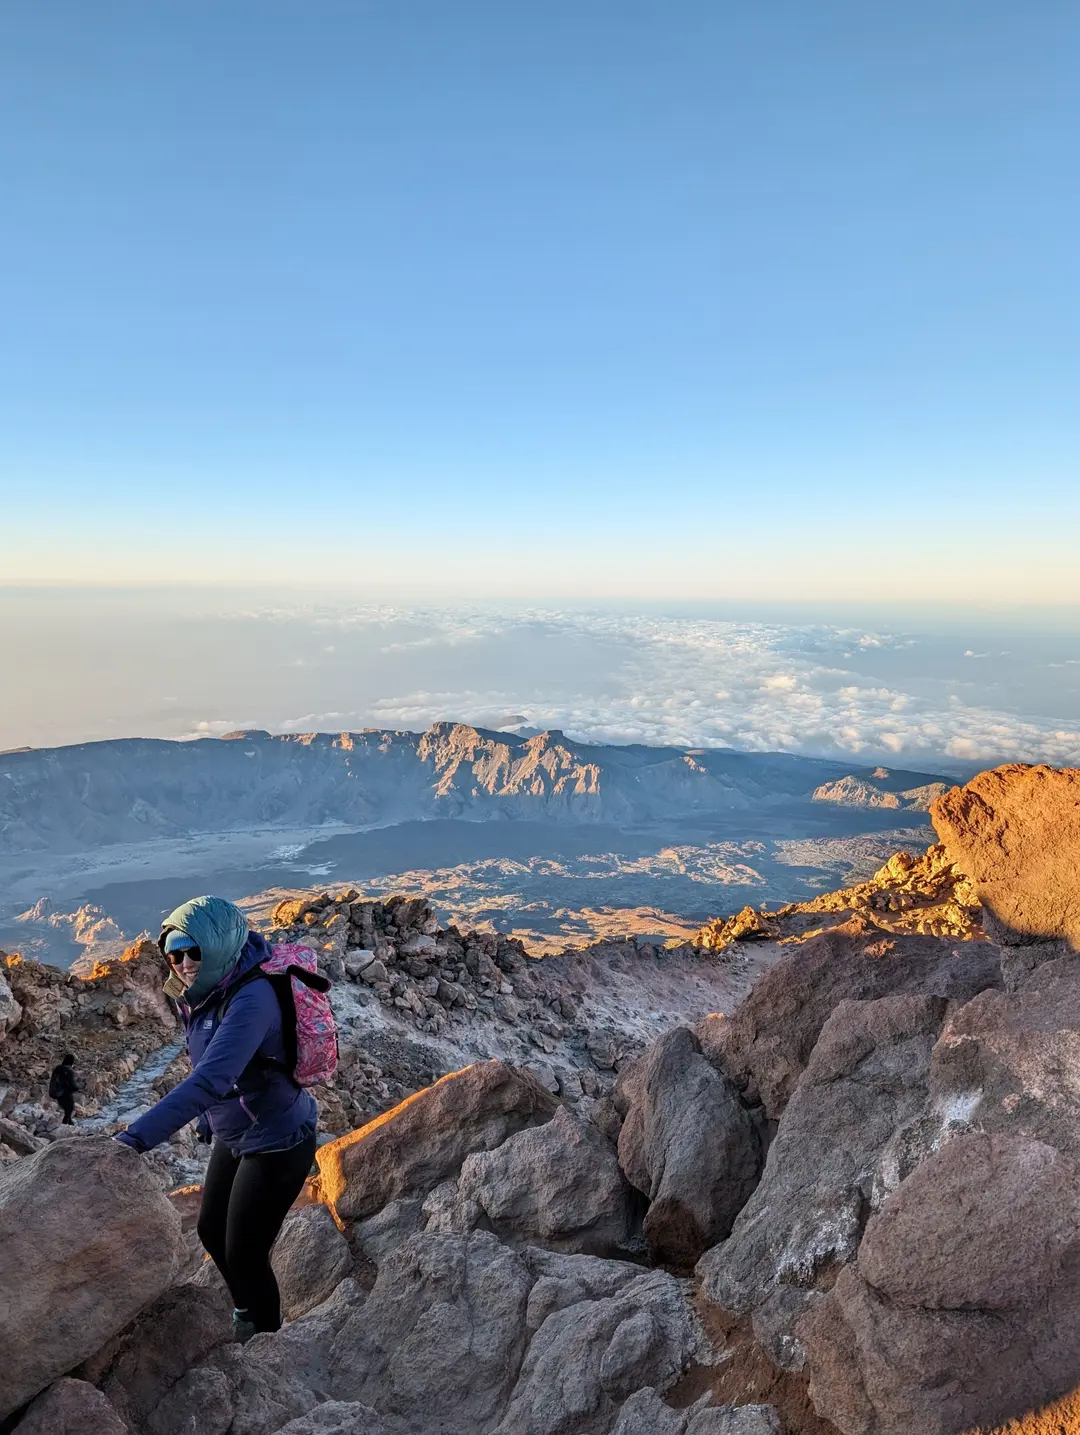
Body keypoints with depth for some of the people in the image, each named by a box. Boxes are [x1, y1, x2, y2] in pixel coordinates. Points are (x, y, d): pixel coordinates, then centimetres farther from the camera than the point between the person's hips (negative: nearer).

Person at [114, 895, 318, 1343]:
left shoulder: (251, 999, -32)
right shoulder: (208, 992, -6)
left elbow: (209, 1081, -41)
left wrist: (134, 1138, -46)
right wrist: (209, 1123, 16)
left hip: (277, 1143, -9)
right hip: (234, 1136, 9)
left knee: (244, 1253, 6)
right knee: (212, 1231, 25)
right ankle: (247, 1311, 52)